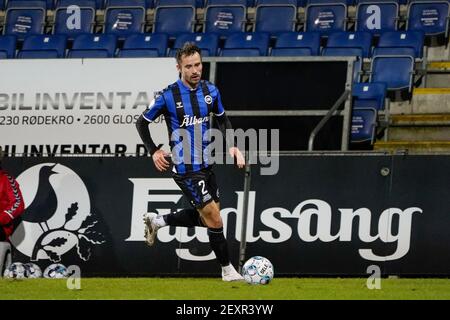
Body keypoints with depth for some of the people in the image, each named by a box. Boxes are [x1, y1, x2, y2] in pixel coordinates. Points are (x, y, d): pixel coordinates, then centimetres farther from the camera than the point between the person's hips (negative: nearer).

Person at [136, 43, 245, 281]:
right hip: (185, 169, -7)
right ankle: (227, 270, 5)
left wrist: (232, 145, 3)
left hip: (206, 164, 7)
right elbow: (142, 123, 1)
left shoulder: (210, 91, 1)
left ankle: (157, 221, 33)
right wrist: (154, 151, -6)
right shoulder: (167, 96, -13)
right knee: (214, 219, -8)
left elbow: (222, 120, 17)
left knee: (205, 216, 16)